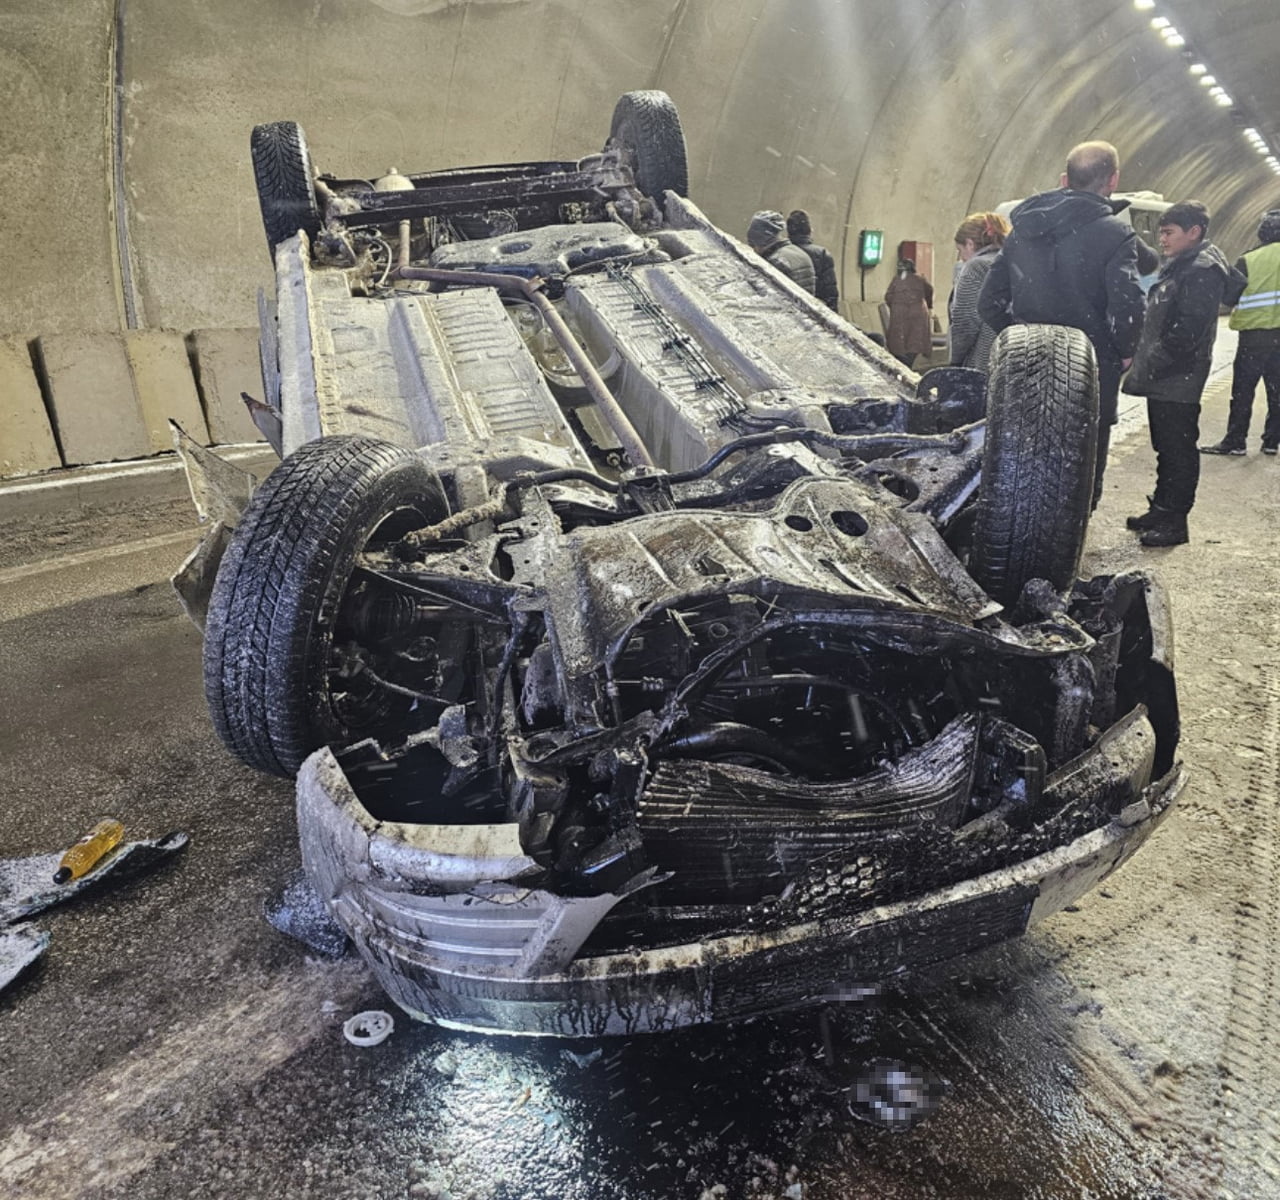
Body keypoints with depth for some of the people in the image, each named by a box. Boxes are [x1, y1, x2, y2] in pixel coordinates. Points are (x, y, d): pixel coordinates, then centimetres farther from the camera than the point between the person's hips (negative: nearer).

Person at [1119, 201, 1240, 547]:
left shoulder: (1203, 271, -13)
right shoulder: (1178, 266, 18)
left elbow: (1187, 331, -21)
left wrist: (1150, 367, -20)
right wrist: (1144, 365, 15)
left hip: (1179, 381, -10)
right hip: (1162, 379, 10)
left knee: (1178, 451, -4)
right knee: (1165, 448, 16)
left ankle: (1174, 521, 2)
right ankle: (1162, 509, 26)